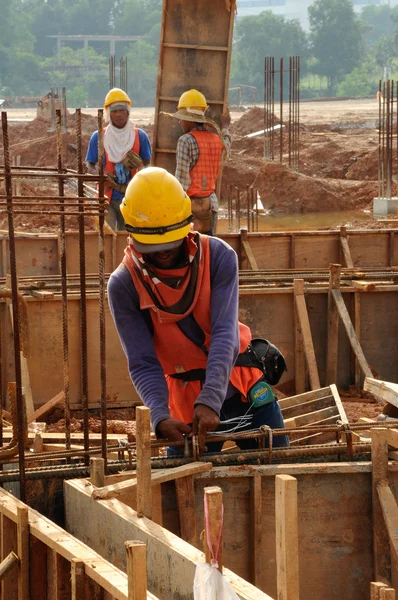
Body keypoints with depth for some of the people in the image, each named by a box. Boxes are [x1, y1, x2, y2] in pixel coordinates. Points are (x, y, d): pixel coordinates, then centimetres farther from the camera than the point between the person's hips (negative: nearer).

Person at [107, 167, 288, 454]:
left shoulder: (218, 256, -15)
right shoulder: (124, 285, -14)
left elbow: (225, 333, -24)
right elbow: (143, 364, -17)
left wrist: (210, 400, -38)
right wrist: (160, 417, -37)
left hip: (244, 388, 1)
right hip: (185, 400, -1)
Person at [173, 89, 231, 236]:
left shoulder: (186, 140, -13)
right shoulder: (217, 140, 8)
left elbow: (182, 179, -16)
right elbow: (226, 148, 35)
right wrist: (225, 128, 54)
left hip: (191, 203, -7)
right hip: (210, 203, 7)